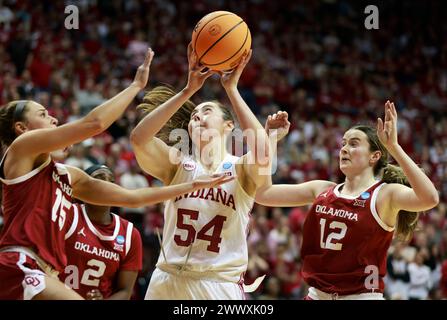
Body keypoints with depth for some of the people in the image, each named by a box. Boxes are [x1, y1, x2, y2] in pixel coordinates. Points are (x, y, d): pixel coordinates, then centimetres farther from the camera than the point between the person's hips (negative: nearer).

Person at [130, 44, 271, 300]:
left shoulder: (241, 169, 0)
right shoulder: (178, 164, 5)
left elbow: (261, 150, -24)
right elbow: (139, 139, -13)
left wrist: (231, 89, -16)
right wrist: (189, 90, -14)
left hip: (221, 286, -2)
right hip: (169, 281, 2)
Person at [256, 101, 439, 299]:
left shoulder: (385, 194, -8)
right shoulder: (322, 190, 7)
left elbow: (429, 198, -28)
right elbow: (262, 193, 4)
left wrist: (393, 146, -30)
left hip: (362, 295, -5)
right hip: (317, 294, 5)